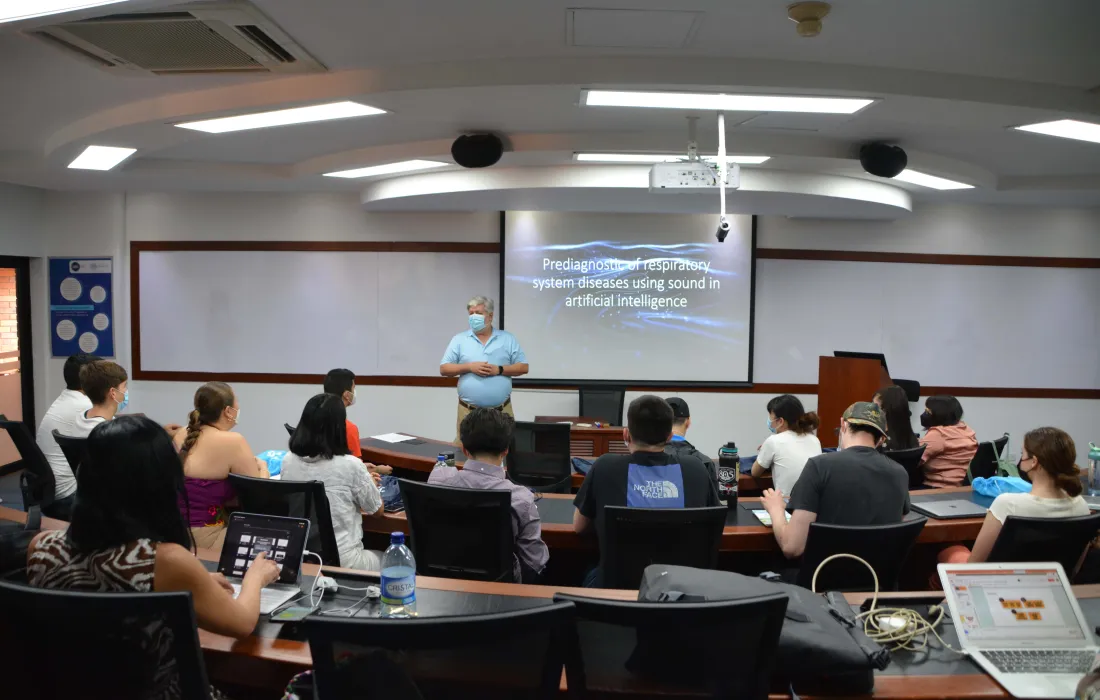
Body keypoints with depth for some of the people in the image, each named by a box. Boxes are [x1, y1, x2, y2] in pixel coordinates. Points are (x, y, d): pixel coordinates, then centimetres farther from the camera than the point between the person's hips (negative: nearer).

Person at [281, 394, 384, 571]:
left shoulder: (288, 461, -4)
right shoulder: (350, 465, -18)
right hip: (342, 560, -5)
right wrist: (368, 480, 17)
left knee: (376, 557, 30)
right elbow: (377, 510, -2)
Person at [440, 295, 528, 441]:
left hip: (502, 411, 0)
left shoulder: (508, 339, 7)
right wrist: (469, 367, -12)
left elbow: (523, 367, 5)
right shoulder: (459, 340, 7)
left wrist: (499, 369, -11)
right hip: (468, 412, 0)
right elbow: (444, 369, 3)